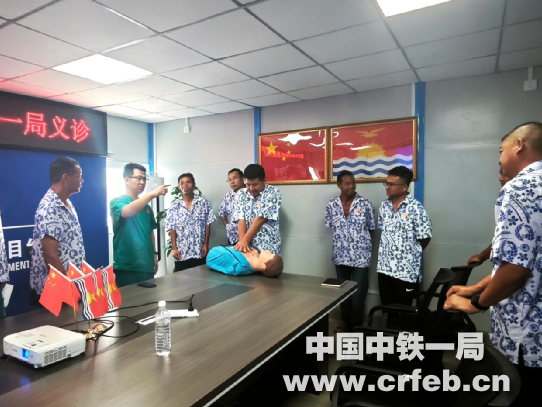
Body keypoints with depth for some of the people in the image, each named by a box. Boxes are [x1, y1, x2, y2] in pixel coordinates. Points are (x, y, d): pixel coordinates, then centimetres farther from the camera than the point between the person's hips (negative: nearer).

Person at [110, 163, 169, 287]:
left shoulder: (147, 207, 14)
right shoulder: (117, 202, -5)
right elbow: (127, 212, -29)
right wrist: (152, 194, -33)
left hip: (147, 265, 6)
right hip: (126, 267, -6)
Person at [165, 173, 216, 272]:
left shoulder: (203, 203, 0)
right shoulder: (175, 207, 2)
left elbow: (207, 225, 1)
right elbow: (172, 229, 3)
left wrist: (206, 244, -3)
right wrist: (174, 248, -3)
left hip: (199, 252, -1)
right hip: (181, 253, 1)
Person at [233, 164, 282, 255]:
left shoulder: (273, 193, -8)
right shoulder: (241, 194, 6)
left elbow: (260, 219, -15)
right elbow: (241, 220, -4)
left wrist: (245, 240, -18)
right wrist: (242, 241, -18)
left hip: (268, 248, -3)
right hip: (248, 247, 3)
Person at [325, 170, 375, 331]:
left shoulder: (365, 204, -9)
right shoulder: (331, 205, -3)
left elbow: (371, 229, 1)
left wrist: (361, 241, 1)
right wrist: (342, 238, 4)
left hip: (360, 256, -3)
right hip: (340, 256, 3)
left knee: (359, 292, 5)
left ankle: (357, 325, 22)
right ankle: (346, 321, 36)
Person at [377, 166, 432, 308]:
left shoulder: (415, 208, -15)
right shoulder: (384, 206, 5)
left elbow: (424, 238, -10)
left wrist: (411, 253, 2)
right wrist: (387, 251, 12)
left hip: (406, 270, -5)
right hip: (384, 267, 6)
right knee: (387, 307, 16)